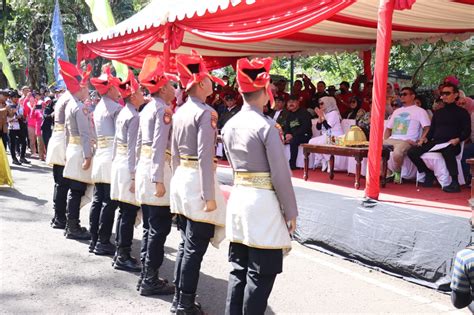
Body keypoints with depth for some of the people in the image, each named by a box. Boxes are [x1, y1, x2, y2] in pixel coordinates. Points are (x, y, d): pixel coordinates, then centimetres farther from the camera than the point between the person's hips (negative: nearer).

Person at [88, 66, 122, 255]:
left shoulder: (99, 107, 15)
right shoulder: (115, 107, -10)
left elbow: (97, 132, 15)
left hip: (99, 155, 8)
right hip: (112, 156, -8)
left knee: (98, 200, 10)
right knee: (109, 202, -3)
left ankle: (94, 240, 15)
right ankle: (103, 243, 1)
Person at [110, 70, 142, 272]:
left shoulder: (122, 114, 12)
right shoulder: (134, 117, -15)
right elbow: (133, 148, -18)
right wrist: (134, 176, -17)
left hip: (118, 163, 10)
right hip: (128, 167, -10)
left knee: (123, 213, 15)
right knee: (129, 215, -4)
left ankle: (120, 253, 22)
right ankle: (123, 257, 1)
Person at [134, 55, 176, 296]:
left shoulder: (147, 108, 15)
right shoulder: (163, 109, -13)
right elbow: (159, 147, -20)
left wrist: (139, 172, 23)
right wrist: (159, 179, -22)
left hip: (144, 166, 9)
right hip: (157, 169, -9)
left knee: (149, 227, 14)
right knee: (159, 229, -3)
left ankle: (146, 276, 22)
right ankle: (150, 280, 3)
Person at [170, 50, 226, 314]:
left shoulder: (180, 112, 11)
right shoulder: (206, 112, -15)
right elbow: (205, 156, -20)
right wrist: (210, 195, -19)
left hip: (181, 179, 9)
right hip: (198, 181, -9)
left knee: (185, 244, 16)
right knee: (195, 249, -1)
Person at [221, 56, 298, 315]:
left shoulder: (229, 126, 7)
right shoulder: (267, 126, -14)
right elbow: (280, 173, -13)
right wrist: (291, 211, -5)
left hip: (238, 197, 7)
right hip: (263, 202, -7)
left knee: (238, 270, 15)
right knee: (260, 275, 3)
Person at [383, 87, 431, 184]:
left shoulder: (420, 111, 7)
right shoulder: (397, 111, 27)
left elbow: (427, 128, -3)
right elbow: (388, 128, 27)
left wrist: (419, 142, -17)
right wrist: (385, 141, 7)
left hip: (406, 141, -6)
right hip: (391, 139, 6)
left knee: (397, 153, -39)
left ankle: (397, 172, -7)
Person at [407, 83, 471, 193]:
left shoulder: (462, 112, 10)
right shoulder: (438, 112, 26)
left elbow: (467, 131, 1)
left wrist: (457, 139, -19)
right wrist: (425, 138, 3)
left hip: (451, 144, -5)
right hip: (435, 143, 6)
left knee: (447, 151, -42)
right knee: (412, 152, -16)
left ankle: (455, 183, -34)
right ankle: (429, 174, 2)